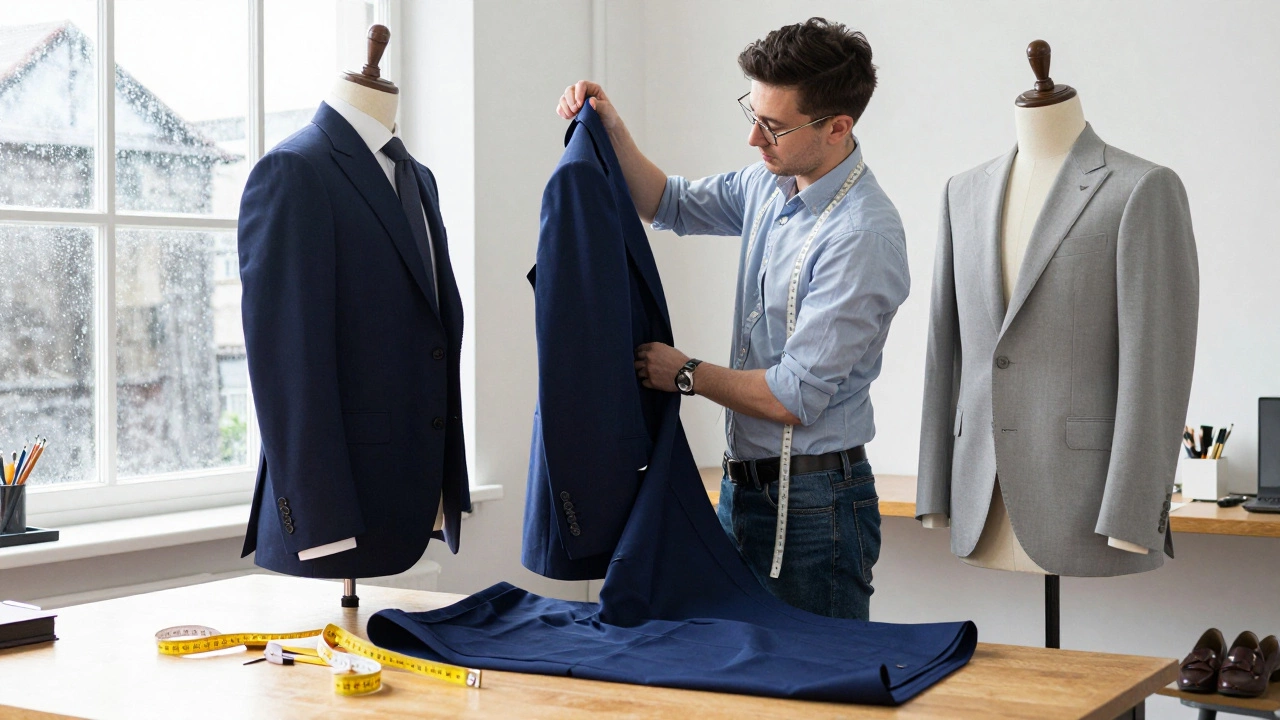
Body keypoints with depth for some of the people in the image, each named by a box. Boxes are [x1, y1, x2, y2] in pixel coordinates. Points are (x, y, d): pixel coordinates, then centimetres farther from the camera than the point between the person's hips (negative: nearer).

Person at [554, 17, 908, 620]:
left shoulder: (863, 236, -22)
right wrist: (612, 131, 4)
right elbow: (670, 205, 21)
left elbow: (794, 398, -22)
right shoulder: (770, 184, 4)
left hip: (813, 505, -8)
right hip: (742, 487, 8)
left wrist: (686, 375, -7)